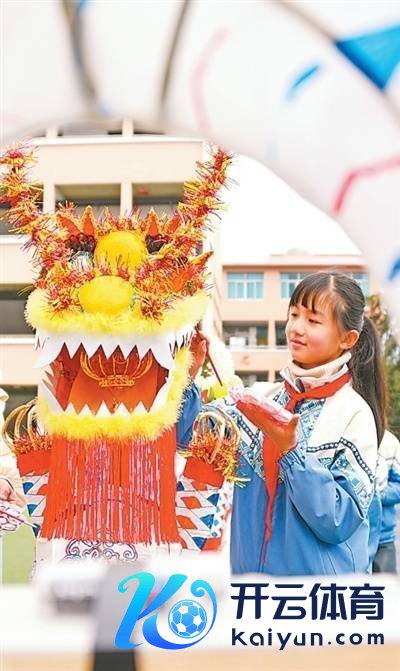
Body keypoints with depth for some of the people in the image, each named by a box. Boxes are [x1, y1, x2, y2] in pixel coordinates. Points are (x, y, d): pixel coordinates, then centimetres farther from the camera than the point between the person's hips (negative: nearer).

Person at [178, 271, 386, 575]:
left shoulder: (354, 413, -12)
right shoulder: (262, 396, 0)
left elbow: (339, 522, -18)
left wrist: (289, 449, -26)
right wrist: (188, 376, -20)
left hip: (322, 572, -4)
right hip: (250, 567, 4)